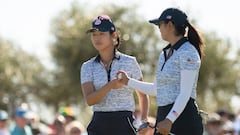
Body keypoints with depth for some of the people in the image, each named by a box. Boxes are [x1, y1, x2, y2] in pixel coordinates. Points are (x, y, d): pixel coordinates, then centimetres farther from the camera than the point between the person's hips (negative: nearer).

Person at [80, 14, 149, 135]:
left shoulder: (130, 62, 2)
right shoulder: (87, 67, 6)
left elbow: (142, 95, 14)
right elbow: (90, 100, -9)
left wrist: (144, 122, 0)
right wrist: (110, 85, -26)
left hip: (124, 125, -3)